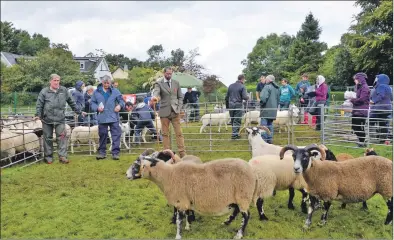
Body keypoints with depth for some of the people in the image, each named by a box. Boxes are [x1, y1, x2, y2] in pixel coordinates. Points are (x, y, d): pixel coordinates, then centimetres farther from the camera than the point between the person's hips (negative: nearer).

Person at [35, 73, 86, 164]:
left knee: (62, 137, -6)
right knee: (48, 138, 8)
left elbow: (72, 102, 13)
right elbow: (39, 104, 1)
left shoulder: (64, 90, 7)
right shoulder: (44, 92, 2)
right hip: (47, 119, -1)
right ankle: (48, 157, 20)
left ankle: (62, 156, -1)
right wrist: (38, 115, -11)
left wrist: (79, 112, 14)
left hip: (60, 119, 1)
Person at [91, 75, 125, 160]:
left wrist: (120, 105, -11)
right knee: (102, 135, 9)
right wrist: (97, 108, -7)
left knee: (116, 134, -5)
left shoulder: (115, 91, 5)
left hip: (113, 117, -1)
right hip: (102, 117, 1)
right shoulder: (96, 92, 8)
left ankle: (115, 152, 1)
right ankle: (102, 152, 21)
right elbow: (92, 103, 11)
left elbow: (121, 100, 9)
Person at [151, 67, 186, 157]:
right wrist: (155, 97, -42)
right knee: (165, 134, 3)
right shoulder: (158, 83, 1)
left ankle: (182, 153, 2)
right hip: (164, 112, -2)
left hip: (175, 111, 2)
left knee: (179, 133, 0)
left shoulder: (176, 83, 11)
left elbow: (180, 97, 13)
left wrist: (179, 108, 0)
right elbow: (156, 92, -18)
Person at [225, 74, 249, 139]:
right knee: (237, 121, 1)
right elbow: (244, 97, -14)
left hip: (231, 105, 5)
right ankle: (234, 134, 1)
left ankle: (235, 133, 23)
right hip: (238, 105, -5)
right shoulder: (242, 86, -7)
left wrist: (227, 106, 20)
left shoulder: (231, 85, 10)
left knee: (232, 120, 15)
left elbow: (227, 97, 12)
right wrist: (248, 97, 9)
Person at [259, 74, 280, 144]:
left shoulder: (267, 87, -12)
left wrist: (261, 104, -9)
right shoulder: (277, 88, 17)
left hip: (266, 110, -9)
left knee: (264, 125, -5)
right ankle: (270, 140, 18)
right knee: (270, 125, 15)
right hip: (273, 110, 9)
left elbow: (263, 98, -24)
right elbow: (278, 100, 20)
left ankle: (264, 140, -6)